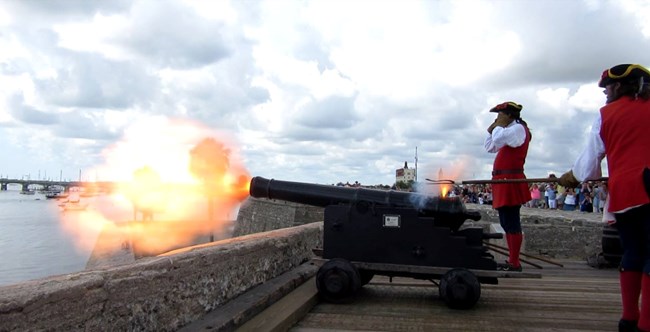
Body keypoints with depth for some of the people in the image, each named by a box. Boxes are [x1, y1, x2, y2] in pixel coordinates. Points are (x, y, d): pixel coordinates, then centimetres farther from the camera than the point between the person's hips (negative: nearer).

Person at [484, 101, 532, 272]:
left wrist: (498, 126, -5)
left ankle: (514, 263, -6)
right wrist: (491, 130, 15)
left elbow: (498, 140, -24)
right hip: (504, 180, 10)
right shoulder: (508, 131, 22)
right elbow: (490, 147, 26)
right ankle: (512, 260, 18)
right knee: (507, 223, 12)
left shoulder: (518, 128, -8)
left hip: (511, 181, -10)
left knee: (511, 222, -9)